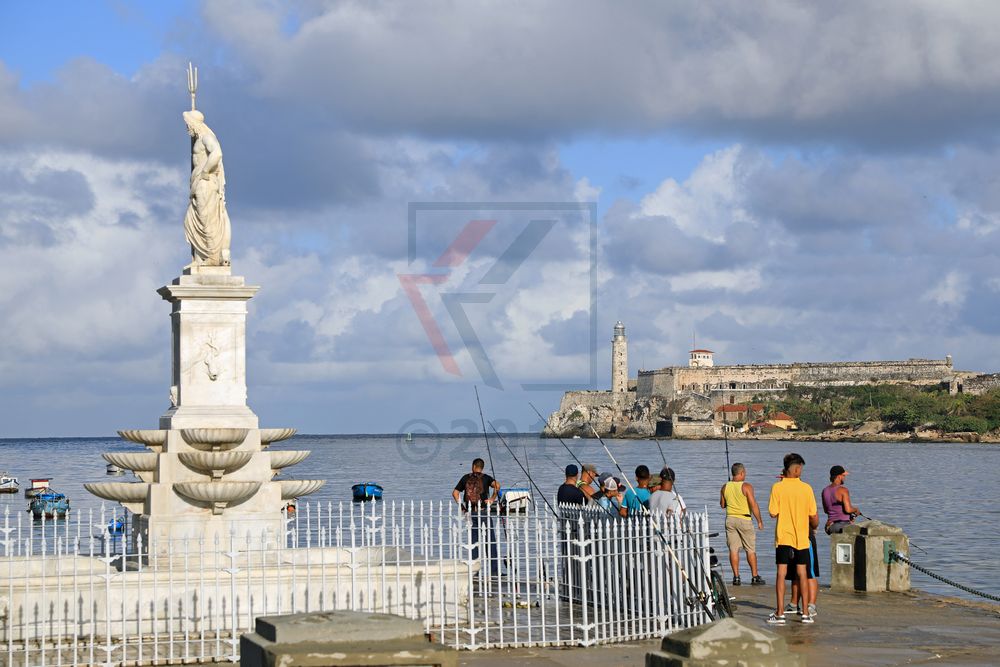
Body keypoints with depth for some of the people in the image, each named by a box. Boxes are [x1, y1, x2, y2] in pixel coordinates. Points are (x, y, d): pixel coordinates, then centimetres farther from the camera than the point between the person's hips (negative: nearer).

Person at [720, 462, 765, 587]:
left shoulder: (725, 487, 3)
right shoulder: (746, 486, -11)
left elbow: (722, 504, 13)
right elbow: (753, 505, -14)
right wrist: (759, 521, -7)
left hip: (730, 519, 4)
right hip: (744, 519, -4)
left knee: (733, 549, 5)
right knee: (750, 550, 4)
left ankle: (736, 577, 4)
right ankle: (755, 576, 6)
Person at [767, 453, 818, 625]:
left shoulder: (777, 488, -8)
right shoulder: (806, 488, -5)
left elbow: (773, 513, -7)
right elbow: (813, 515, -2)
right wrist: (814, 527, 21)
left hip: (783, 537, -1)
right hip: (802, 538, 1)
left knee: (781, 574, 1)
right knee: (802, 574, 8)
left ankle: (780, 613, -3)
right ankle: (806, 613, 9)